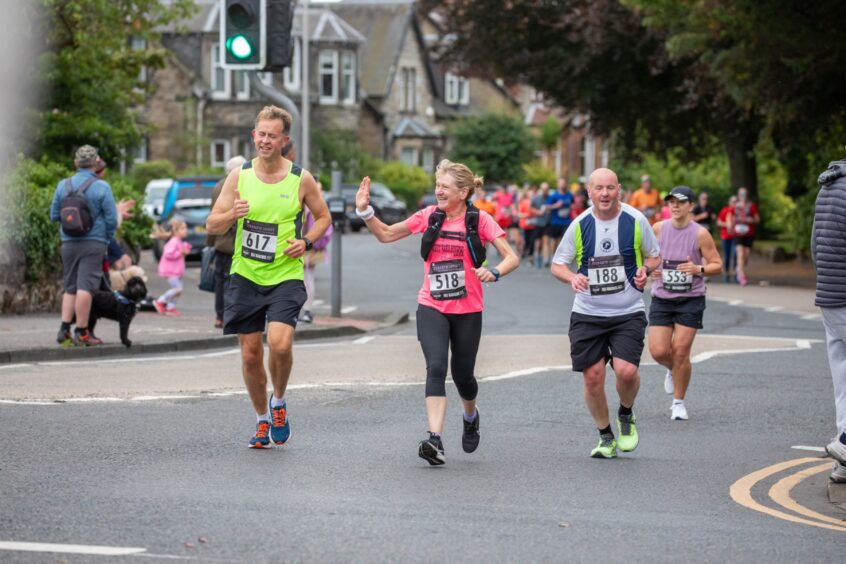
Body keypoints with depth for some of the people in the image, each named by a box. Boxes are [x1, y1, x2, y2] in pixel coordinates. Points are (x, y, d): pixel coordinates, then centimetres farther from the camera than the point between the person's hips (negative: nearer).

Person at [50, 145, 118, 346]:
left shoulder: (63, 186, 5)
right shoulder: (102, 187, -7)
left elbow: (54, 215, 11)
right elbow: (111, 220, -7)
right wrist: (107, 239, 10)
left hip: (69, 243, 4)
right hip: (94, 242, -4)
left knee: (70, 287, 13)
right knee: (85, 287, -6)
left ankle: (64, 328, 5)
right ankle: (81, 332, -6)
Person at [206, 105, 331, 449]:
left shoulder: (301, 179, -1)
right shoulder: (239, 176, 2)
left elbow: (323, 217, 13)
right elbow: (212, 226, 3)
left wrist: (306, 242, -6)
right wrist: (232, 215, -19)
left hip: (286, 276, -2)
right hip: (245, 277, 2)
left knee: (280, 344, -21)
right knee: (250, 354, 5)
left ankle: (279, 402, 7)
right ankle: (263, 420, 25)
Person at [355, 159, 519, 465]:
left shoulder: (480, 220, -5)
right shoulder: (429, 216, 3)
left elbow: (512, 257, -8)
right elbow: (386, 235, 11)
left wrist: (494, 272, -28)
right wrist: (365, 211, -4)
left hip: (467, 311, -1)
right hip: (431, 308, 1)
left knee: (462, 375, 10)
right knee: (436, 368, -18)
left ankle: (471, 417, 45)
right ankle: (435, 440, -27)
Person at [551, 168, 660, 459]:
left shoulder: (636, 220, -3)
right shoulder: (580, 225, -1)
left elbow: (653, 256, 11)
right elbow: (557, 264, 6)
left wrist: (645, 270, -12)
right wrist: (573, 278, -16)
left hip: (628, 313, -1)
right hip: (587, 314, 1)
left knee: (626, 371, -18)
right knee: (593, 376, -2)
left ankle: (626, 416, 15)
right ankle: (605, 437, 19)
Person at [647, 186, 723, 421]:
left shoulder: (700, 234, -9)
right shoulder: (658, 229, 0)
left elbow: (717, 265, -6)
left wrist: (699, 269, -25)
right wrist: (650, 270, -7)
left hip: (690, 300, -2)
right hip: (661, 299, 3)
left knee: (680, 351, -6)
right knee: (658, 351, -7)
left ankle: (679, 403, 11)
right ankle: (672, 370, 31)